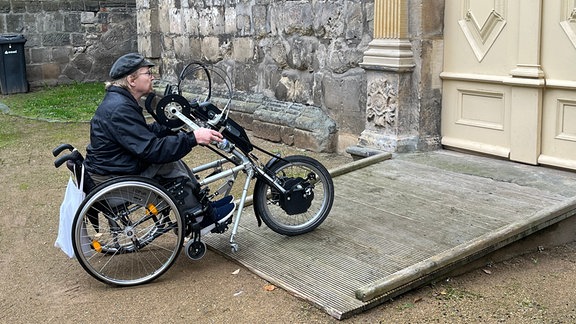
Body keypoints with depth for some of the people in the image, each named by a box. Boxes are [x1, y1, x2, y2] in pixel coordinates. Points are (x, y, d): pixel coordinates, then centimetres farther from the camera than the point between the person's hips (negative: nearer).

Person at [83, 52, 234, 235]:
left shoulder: (118, 100, 7)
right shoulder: (119, 109, -26)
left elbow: (147, 132, 16)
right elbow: (151, 149, -30)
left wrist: (175, 127, 4)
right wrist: (192, 138, -30)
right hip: (110, 179, -10)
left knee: (172, 159, 4)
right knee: (171, 165, -14)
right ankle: (200, 218, 0)